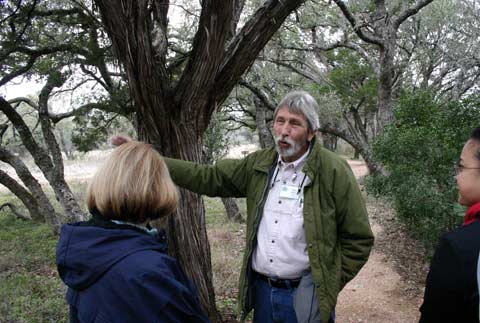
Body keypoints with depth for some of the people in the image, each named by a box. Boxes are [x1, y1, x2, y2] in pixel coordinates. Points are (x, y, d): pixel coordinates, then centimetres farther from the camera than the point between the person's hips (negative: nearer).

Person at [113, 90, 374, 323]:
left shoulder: (333, 171, -12)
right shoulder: (259, 165, 2)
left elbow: (359, 238, -6)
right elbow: (208, 177, 2)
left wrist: (329, 284, -6)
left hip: (305, 295, -4)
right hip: (261, 289, 5)